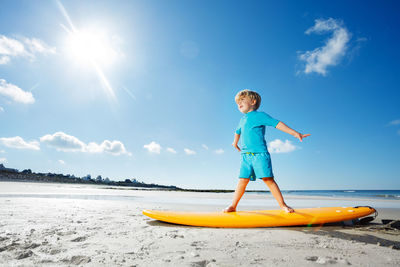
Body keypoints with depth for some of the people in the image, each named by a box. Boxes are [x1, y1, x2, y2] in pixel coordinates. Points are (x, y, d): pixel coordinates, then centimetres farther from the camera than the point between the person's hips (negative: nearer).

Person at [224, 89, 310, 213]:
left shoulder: (260, 115, 1)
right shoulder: (242, 120, 21)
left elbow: (277, 123, -5)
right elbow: (238, 132, 40)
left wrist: (295, 133, -11)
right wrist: (235, 144, 54)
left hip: (260, 154, -5)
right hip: (246, 156, 5)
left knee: (268, 179, -10)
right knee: (242, 180, 1)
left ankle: (283, 205, 0)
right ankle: (233, 206, 7)